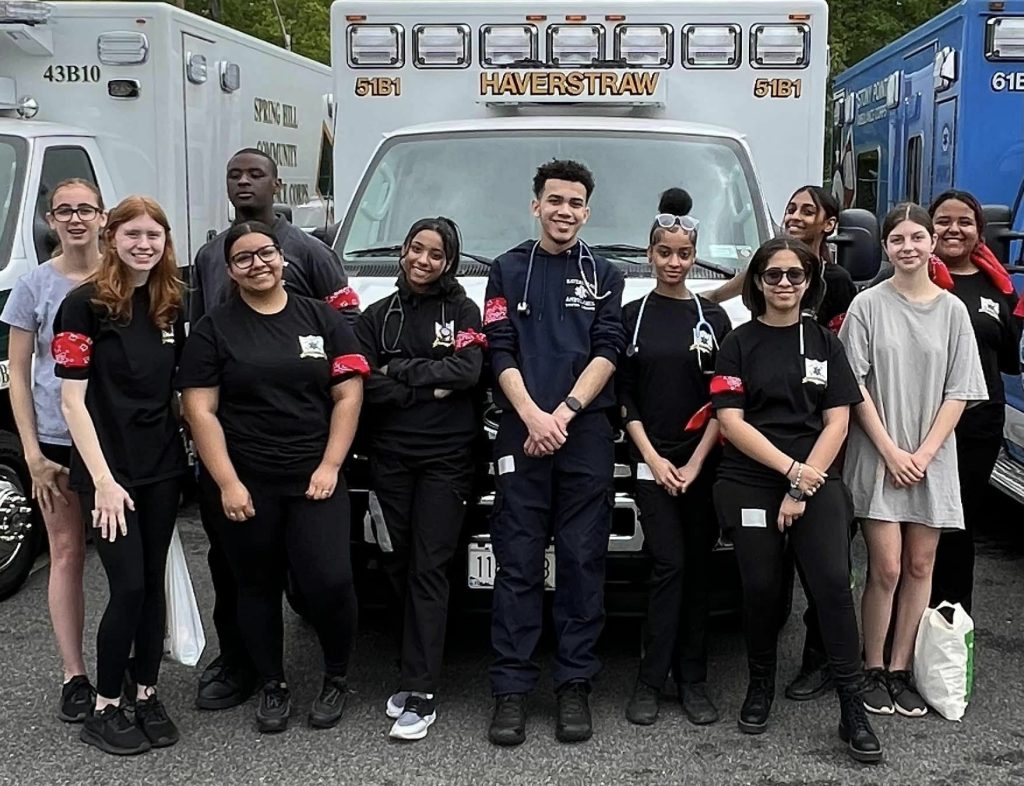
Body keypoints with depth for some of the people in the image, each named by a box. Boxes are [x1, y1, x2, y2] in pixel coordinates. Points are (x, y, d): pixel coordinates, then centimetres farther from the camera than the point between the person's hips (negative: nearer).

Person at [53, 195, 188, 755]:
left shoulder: (170, 306, 8)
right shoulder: (84, 304, -9)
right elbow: (72, 399, -12)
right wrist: (103, 479, -17)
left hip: (163, 465, 5)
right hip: (109, 470, -5)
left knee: (154, 582, 10)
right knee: (128, 587, -5)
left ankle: (147, 696, 22)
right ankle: (104, 709, 10)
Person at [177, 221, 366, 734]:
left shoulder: (322, 319, 8)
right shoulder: (214, 329, 4)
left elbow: (348, 395, 4)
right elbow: (200, 410, -2)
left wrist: (330, 466, -6)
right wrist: (228, 482, -10)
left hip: (315, 479, 0)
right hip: (243, 485, 0)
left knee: (329, 581, -10)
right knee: (257, 587, 8)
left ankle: (337, 678, 13)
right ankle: (272, 688, 25)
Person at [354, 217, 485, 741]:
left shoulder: (462, 311, 6)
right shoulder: (378, 315, 11)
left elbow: (468, 372, -12)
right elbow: (363, 386, -2)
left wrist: (398, 372, -9)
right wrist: (431, 387, -9)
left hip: (446, 458, -3)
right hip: (390, 457, 3)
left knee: (428, 569, -6)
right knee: (399, 565, 5)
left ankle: (420, 694, -8)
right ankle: (415, 673, 18)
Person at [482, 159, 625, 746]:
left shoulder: (604, 275, 14)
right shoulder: (508, 270, 13)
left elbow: (608, 351, 2)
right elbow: (501, 352, 3)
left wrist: (564, 412, -11)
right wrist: (534, 416, -11)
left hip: (586, 433, 1)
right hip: (521, 429, 0)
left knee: (583, 561, 1)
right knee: (518, 563, -1)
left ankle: (575, 686, 9)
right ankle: (512, 690, 4)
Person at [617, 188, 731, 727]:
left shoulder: (714, 318, 7)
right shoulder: (631, 317, 5)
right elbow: (624, 396, 3)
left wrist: (696, 462, -6)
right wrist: (654, 459, -7)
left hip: (702, 461, 1)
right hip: (652, 460, -1)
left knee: (697, 567, 4)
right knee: (669, 564, -9)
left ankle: (692, 681, 11)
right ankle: (650, 681, -2)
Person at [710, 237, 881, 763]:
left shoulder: (825, 343, 11)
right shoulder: (739, 344, 6)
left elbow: (837, 422, 4)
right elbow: (730, 421, -3)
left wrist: (804, 487, -6)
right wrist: (791, 468, -12)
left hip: (816, 480, 1)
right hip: (751, 483, 0)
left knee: (833, 582, -14)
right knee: (760, 587, -2)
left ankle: (853, 709, -9)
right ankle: (761, 685, 22)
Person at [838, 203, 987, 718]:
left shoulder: (952, 310, 5)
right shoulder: (868, 306, -2)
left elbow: (959, 392, 3)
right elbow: (855, 386, -5)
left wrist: (925, 453, -7)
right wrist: (890, 452, -11)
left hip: (931, 459, 3)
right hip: (878, 457, -3)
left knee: (920, 567, 6)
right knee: (886, 569, -5)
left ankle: (901, 669, 17)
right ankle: (873, 670, 10)